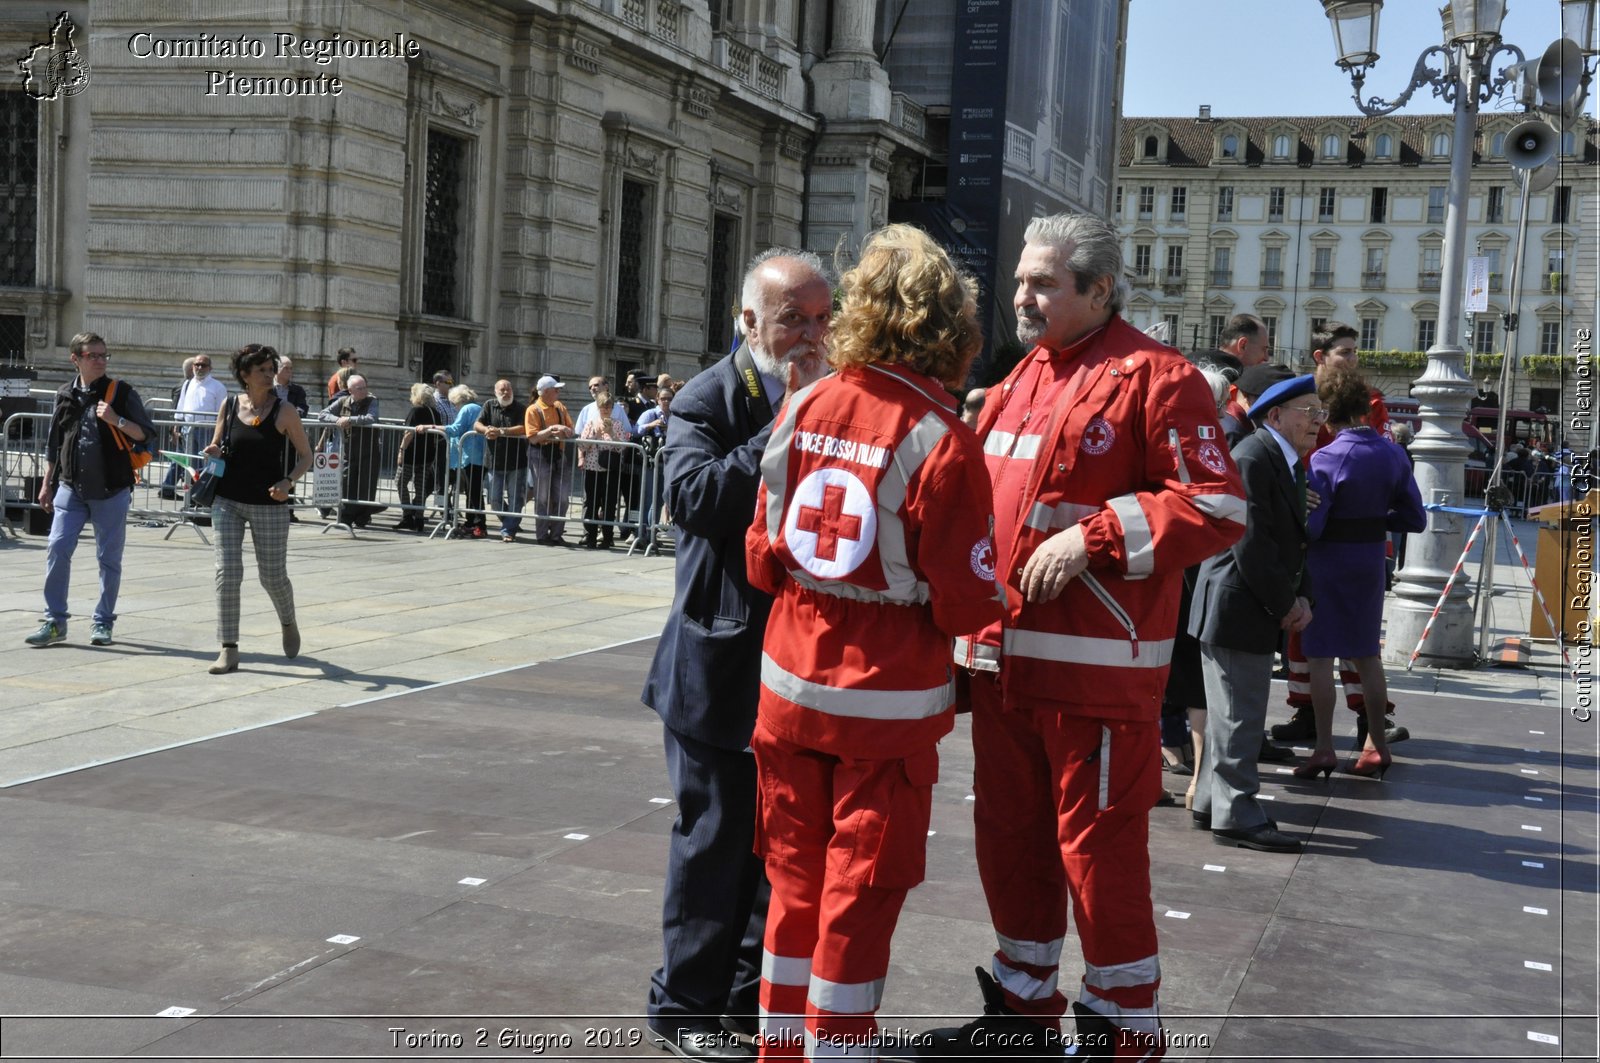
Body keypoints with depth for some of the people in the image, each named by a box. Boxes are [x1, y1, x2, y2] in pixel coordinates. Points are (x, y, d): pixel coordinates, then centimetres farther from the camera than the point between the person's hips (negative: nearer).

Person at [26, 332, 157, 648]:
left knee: (109, 558, 3)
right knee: (57, 549, -6)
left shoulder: (121, 392, -1)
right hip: (71, 488, 3)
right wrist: (46, 485, 15)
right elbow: (53, 444, 16)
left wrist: (116, 421, -17)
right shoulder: (65, 396, 9)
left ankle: (103, 622, 14)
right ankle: (55, 621, 2)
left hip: (111, 491, -2)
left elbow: (147, 433, -2)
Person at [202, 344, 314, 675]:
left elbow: (305, 455, 1)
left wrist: (288, 481, -17)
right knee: (227, 572, -7)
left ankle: (289, 624, 38)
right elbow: (216, 446, 15)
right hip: (228, 501, 2)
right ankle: (229, 650, -2)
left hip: (269, 505, -2)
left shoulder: (284, 411, -6)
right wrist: (212, 452, -9)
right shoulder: (229, 406, 2)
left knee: (273, 575, 6)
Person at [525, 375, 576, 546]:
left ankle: (556, 534, 11)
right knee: (543, 498, -1)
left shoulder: (560, 407, 10)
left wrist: (563, 431, -10)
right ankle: (542, 535, 8)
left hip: (558, 453, 5)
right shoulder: (533, 410, -6)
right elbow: (533, 438, -14)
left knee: (561, 497, 3)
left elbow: (570, 431, 11)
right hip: (541, 454, -5)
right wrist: (551, 429, -21)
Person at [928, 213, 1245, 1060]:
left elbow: (1217, 506, -14)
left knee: (1099, 846, 0)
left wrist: (1094, 538, -21)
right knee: (1009, 834, 15)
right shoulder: (1022, 379, 17)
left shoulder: (1154, 377, -7)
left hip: (1096, 664, -8)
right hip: (1003, 655, 8)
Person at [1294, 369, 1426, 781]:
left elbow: (1310, 526, -21)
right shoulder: (1393, 454, -1)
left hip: (1329, 562, -6)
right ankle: (1377, 745, 21)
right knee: (1367, 654, 15)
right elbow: (1415, 518, 2)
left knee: (1320, 655, 3)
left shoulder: (1326, 459, -18)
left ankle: (1324, 749, 4)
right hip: (1370, 561, 6)